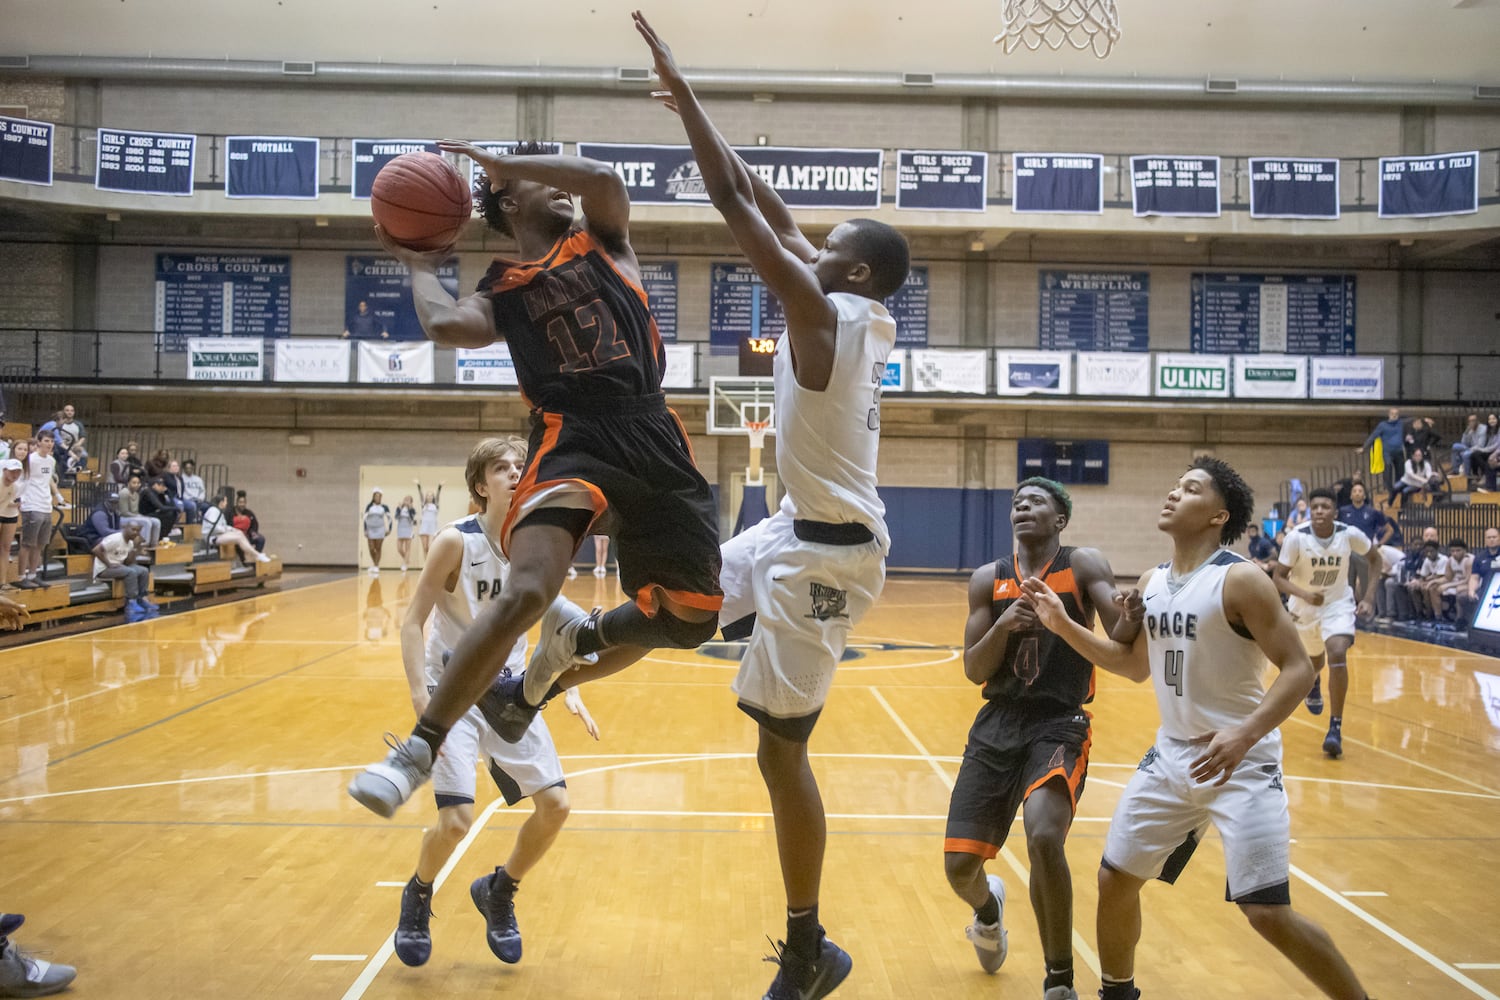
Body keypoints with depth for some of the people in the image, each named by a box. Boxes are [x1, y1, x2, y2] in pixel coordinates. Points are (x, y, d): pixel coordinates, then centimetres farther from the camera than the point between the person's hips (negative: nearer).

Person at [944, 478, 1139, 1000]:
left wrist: (1132, 611, -35)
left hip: (1060, 725, -3)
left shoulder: (1084, 566, -1)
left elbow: (1120, 643, -12)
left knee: (1044, 836, -30)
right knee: (959, 865, 1)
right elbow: (974, 672, 4)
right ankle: (989, 909, 41)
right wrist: (1003, 625, -15)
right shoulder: (988, 579, 7)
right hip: (998, 723, 4)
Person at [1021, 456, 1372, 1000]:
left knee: (1268, 913, -11)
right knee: (1114, 879, 11)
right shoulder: (1152, 582, 5)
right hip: (1173, 754, 7)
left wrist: (1245, 735, -33)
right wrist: (1063, 624, 8)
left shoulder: (1240, 580, -17)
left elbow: (1298, 670, -19)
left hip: (1240, 762, -7)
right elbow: (1135, 663, 18)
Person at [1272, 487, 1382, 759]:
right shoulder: (1296, 537, -23)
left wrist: (1368, 598, -8)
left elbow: (1375, 559, 1)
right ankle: (1313, 682, 63)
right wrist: (1305, 595, -37)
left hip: (1338, 603, -1)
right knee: (1315, 662, 20)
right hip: (1304, 606, 1)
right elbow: (1279, 578, -18)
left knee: (1338, 655, -25)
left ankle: (1336, 728, -17)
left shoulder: (1349, 534, -19)